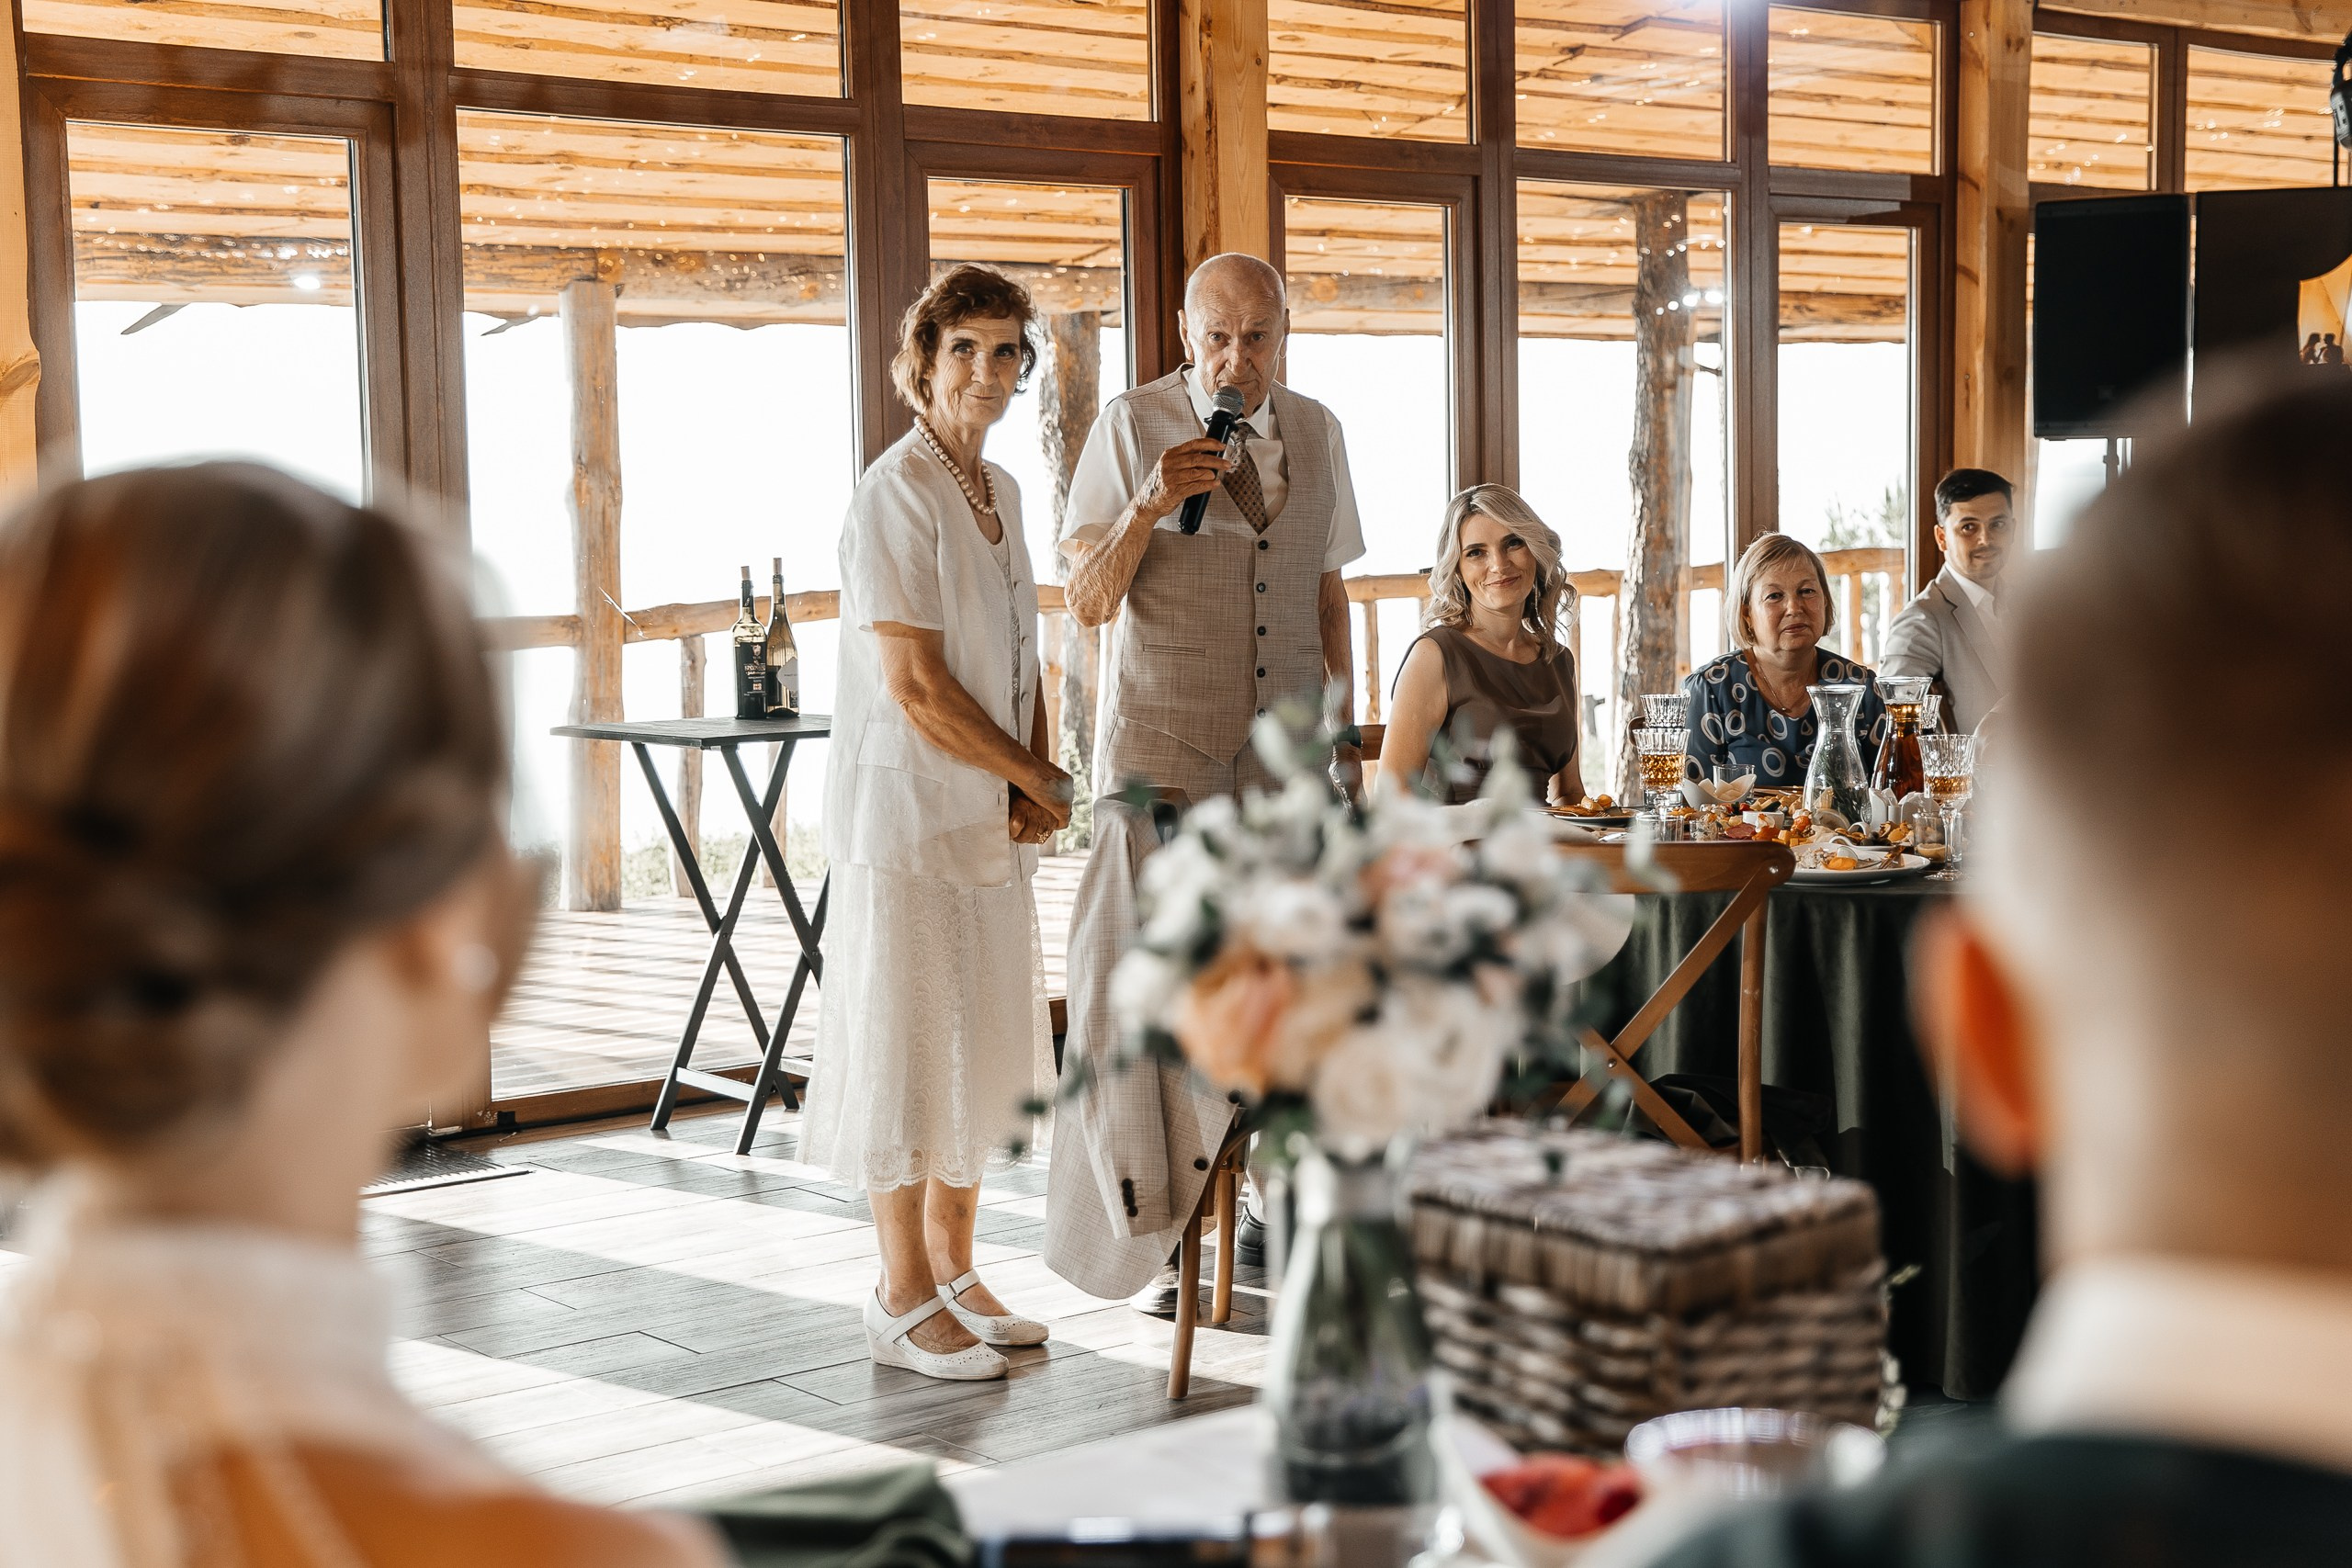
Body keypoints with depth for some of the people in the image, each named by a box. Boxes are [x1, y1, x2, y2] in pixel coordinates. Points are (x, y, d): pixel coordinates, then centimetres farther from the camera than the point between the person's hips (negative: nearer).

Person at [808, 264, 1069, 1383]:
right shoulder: (895, 494, -14)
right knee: (908, 1040, -1)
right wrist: (1043, 783, -10)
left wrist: (1034, 786, -1)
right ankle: (904, 1302, 8)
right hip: (907, 806, -8)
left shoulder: (998, 492, 12)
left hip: (991, 818, 8)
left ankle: (954, 1273, 24)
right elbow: (919, 690, -18)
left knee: (982, 1040, 13)